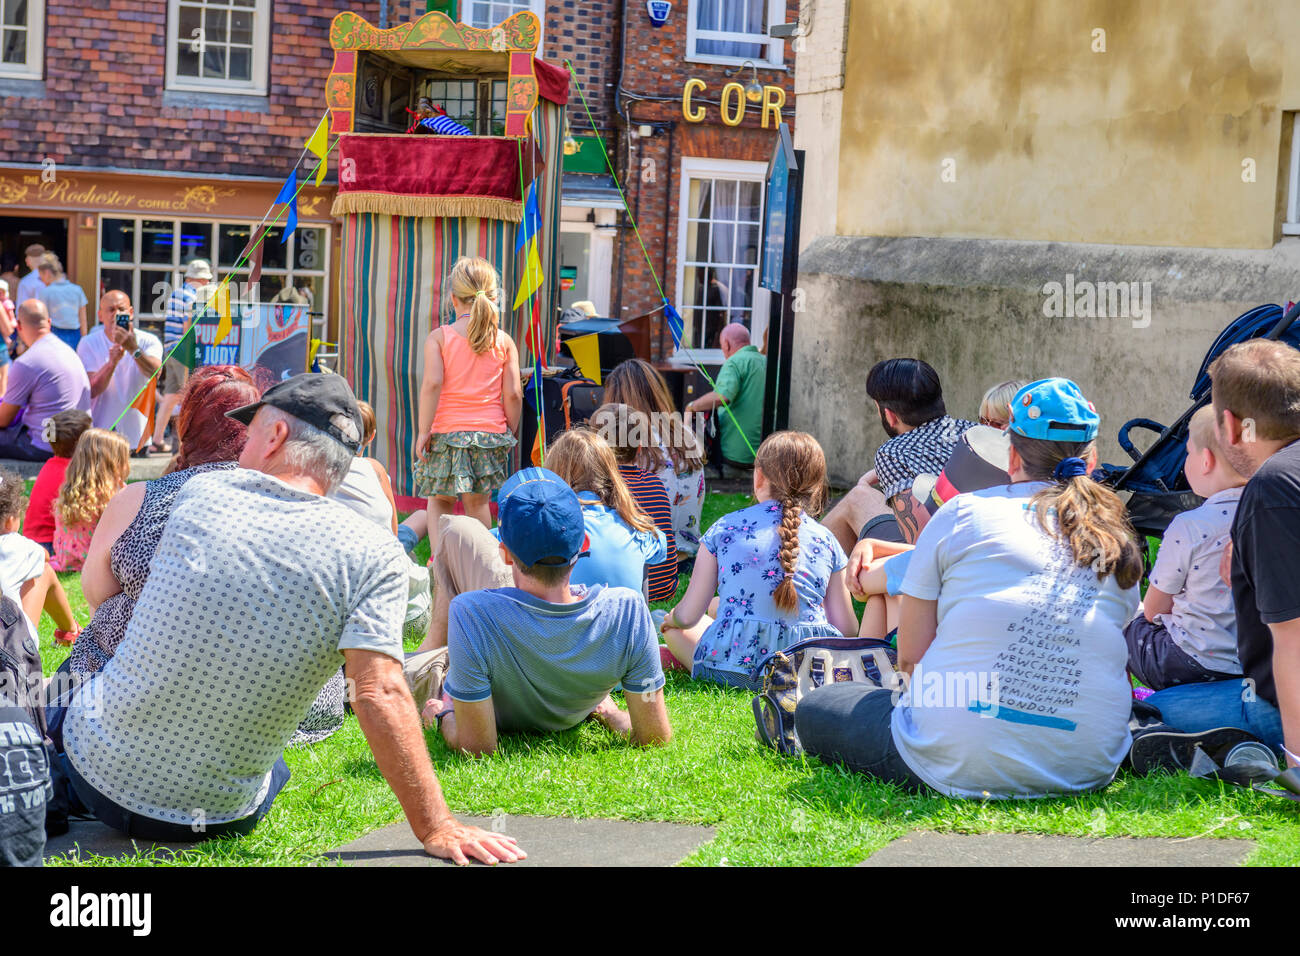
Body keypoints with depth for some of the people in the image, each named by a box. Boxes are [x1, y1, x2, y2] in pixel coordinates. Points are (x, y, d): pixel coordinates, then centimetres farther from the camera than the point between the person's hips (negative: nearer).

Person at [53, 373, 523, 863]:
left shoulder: (198, 493, -7)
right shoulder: (373, 556, -15)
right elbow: (380, 695, -23)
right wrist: (436, 830, -18)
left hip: (100, 763, 2)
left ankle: (62, 788, 24)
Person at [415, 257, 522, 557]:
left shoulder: (439, 337, -3)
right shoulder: (504, 341, 2)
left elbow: (432, 383, -14)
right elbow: (513, 394, 0)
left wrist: (424, 430, -9)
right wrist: (510, 432, 12)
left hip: (447, 431, -1)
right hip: (490, 432, 2)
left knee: (439, 501, 13)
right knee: (478, 503, 12)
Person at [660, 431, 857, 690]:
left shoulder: (725, 528, -3)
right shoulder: (825, 540, 2)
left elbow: (688, 616, -1)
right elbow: (847, 628, 5)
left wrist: (672, 618, 23)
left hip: (732, 664, -3)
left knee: (672, 625, 29)